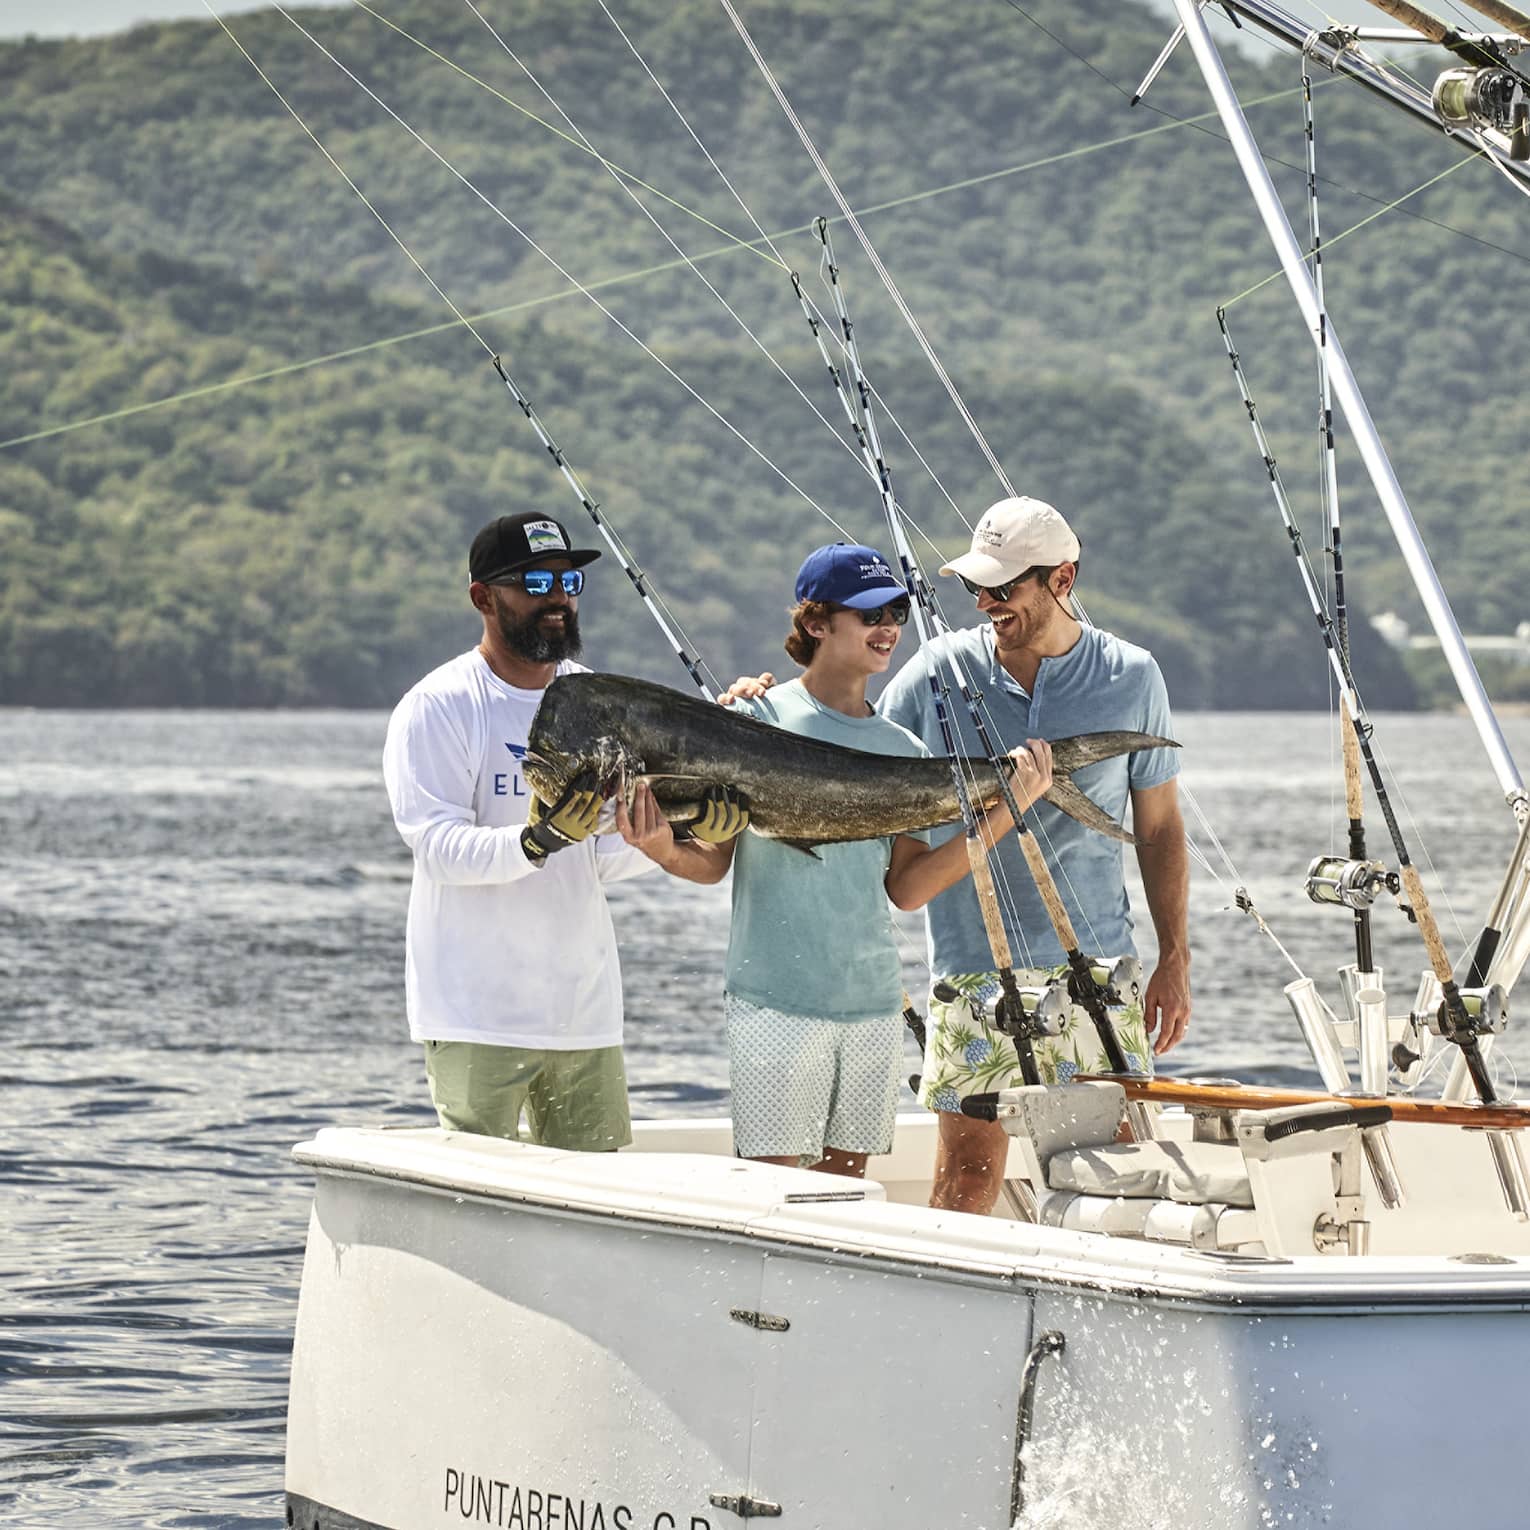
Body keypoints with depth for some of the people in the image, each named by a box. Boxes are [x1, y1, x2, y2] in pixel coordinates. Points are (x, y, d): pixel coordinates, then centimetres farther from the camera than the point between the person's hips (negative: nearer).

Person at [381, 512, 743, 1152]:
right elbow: (440, 846, -17)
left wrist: (666, 838, -14)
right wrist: (537, 841, -34)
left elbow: (603, 858, 7)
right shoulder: (438, 707, -5)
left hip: (585, 1010, 6)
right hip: (476, 1017, -6)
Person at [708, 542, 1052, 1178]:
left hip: (875, 1003, 5)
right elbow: (712, 860, -3)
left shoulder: (903, 750, 11)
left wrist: (1005, 813, -3)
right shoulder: (759, 720, -3)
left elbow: (907, 888, 4)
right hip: (775, 1001, -5)